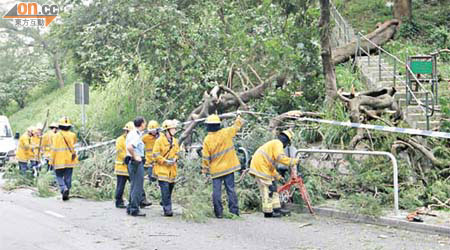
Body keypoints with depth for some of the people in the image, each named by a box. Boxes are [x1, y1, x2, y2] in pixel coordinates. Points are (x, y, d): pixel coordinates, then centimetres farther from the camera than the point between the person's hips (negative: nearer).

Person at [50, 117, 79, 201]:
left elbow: (54, 149, -8)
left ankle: (64, 188, -16)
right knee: (68, 177, 9)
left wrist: (51, 160, -2)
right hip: (70, 160, 3)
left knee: (59, 176, 8)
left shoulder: (56, 136, -9)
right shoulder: (72, 135, 0)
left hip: (59, 161, -3)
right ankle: (66, 195, 11)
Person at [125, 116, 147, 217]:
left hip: (132, 162, 10)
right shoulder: (136, 135, -18)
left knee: (134, 186, 17)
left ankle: (130, 208, 23)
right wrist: (135, 157, -22)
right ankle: (134, 209, -2)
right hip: (137, 163, -10)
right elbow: (129, 147, -32)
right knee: (138, 187, -5)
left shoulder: (132, 133, 13)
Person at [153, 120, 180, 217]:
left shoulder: (175, 141, 10)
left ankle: (165, 204, 26)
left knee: (170, 189, 12)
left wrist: (174, 159, -2)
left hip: (172, 170, 6)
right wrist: (166, 161, -18)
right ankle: (167, 210, -12)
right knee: (165, 190, -13)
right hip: (162, 169, -6)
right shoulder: (160, 140, -10)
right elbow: (155, 154, -11)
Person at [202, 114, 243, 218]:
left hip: (216, 170, -1)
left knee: (217, 191, 5)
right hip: (228, 167, 1)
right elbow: (236, 127, 13)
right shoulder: (226, 133, -6)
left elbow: (206, 157, -6)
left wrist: (204, 168, 7)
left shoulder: (207, 140, -9)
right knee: (231, 189, 5)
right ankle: (234, 211, 5)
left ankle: (218, 212, 5)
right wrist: (239, 120, 33)